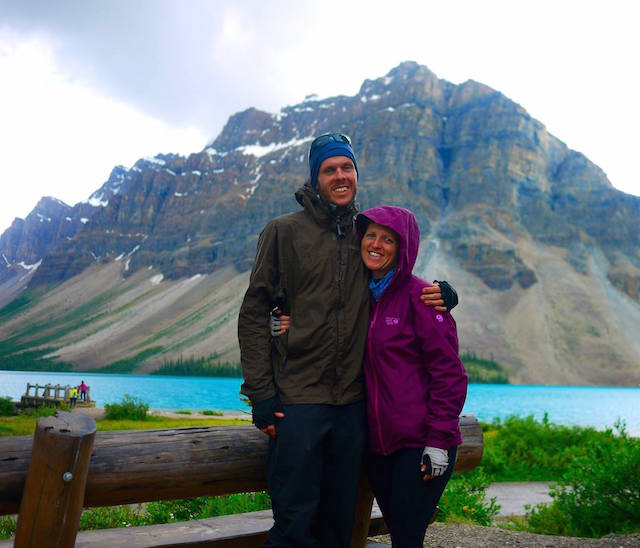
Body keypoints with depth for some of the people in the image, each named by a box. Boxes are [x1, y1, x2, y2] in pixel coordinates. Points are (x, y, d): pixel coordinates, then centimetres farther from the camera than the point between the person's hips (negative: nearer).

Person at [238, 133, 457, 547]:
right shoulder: (284, 232, 1)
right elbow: (254, 314, -2)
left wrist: (439, 296, -2)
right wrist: (261, 392, -9)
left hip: (352, 402, 4)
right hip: (297, 399, -4)